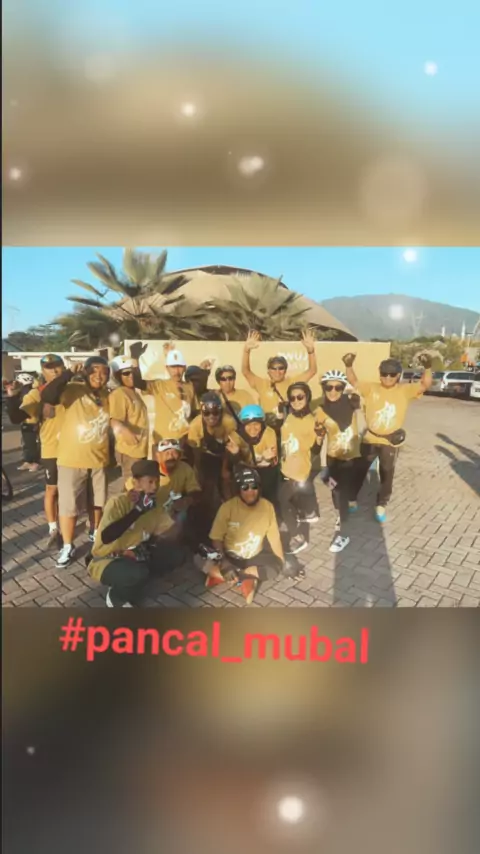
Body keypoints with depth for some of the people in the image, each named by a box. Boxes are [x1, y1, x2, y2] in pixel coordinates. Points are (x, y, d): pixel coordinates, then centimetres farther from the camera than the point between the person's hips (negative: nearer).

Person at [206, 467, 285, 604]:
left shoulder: (267, 506, -13)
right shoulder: (228, 507, -19)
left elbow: (274, 536, -5)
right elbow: (216, 537, -15)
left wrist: (282, 562, -11)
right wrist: (223, 562, -28)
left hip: (254, 558, 2)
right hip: (229, 556, -2)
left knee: (276, 566, -25)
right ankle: (248, 579, -20)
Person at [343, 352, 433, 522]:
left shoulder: (405, 390, -3)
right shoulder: (371, 388, -1)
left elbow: (425, 385, -12)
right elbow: (354, 382, -5)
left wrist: (427, 367, -28)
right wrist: (349, 365, -20)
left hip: (391, 442, 0)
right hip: (370, 439, 0)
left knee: (387, 475, 12)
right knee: (359, 471, 13)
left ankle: (381, 505, 29)